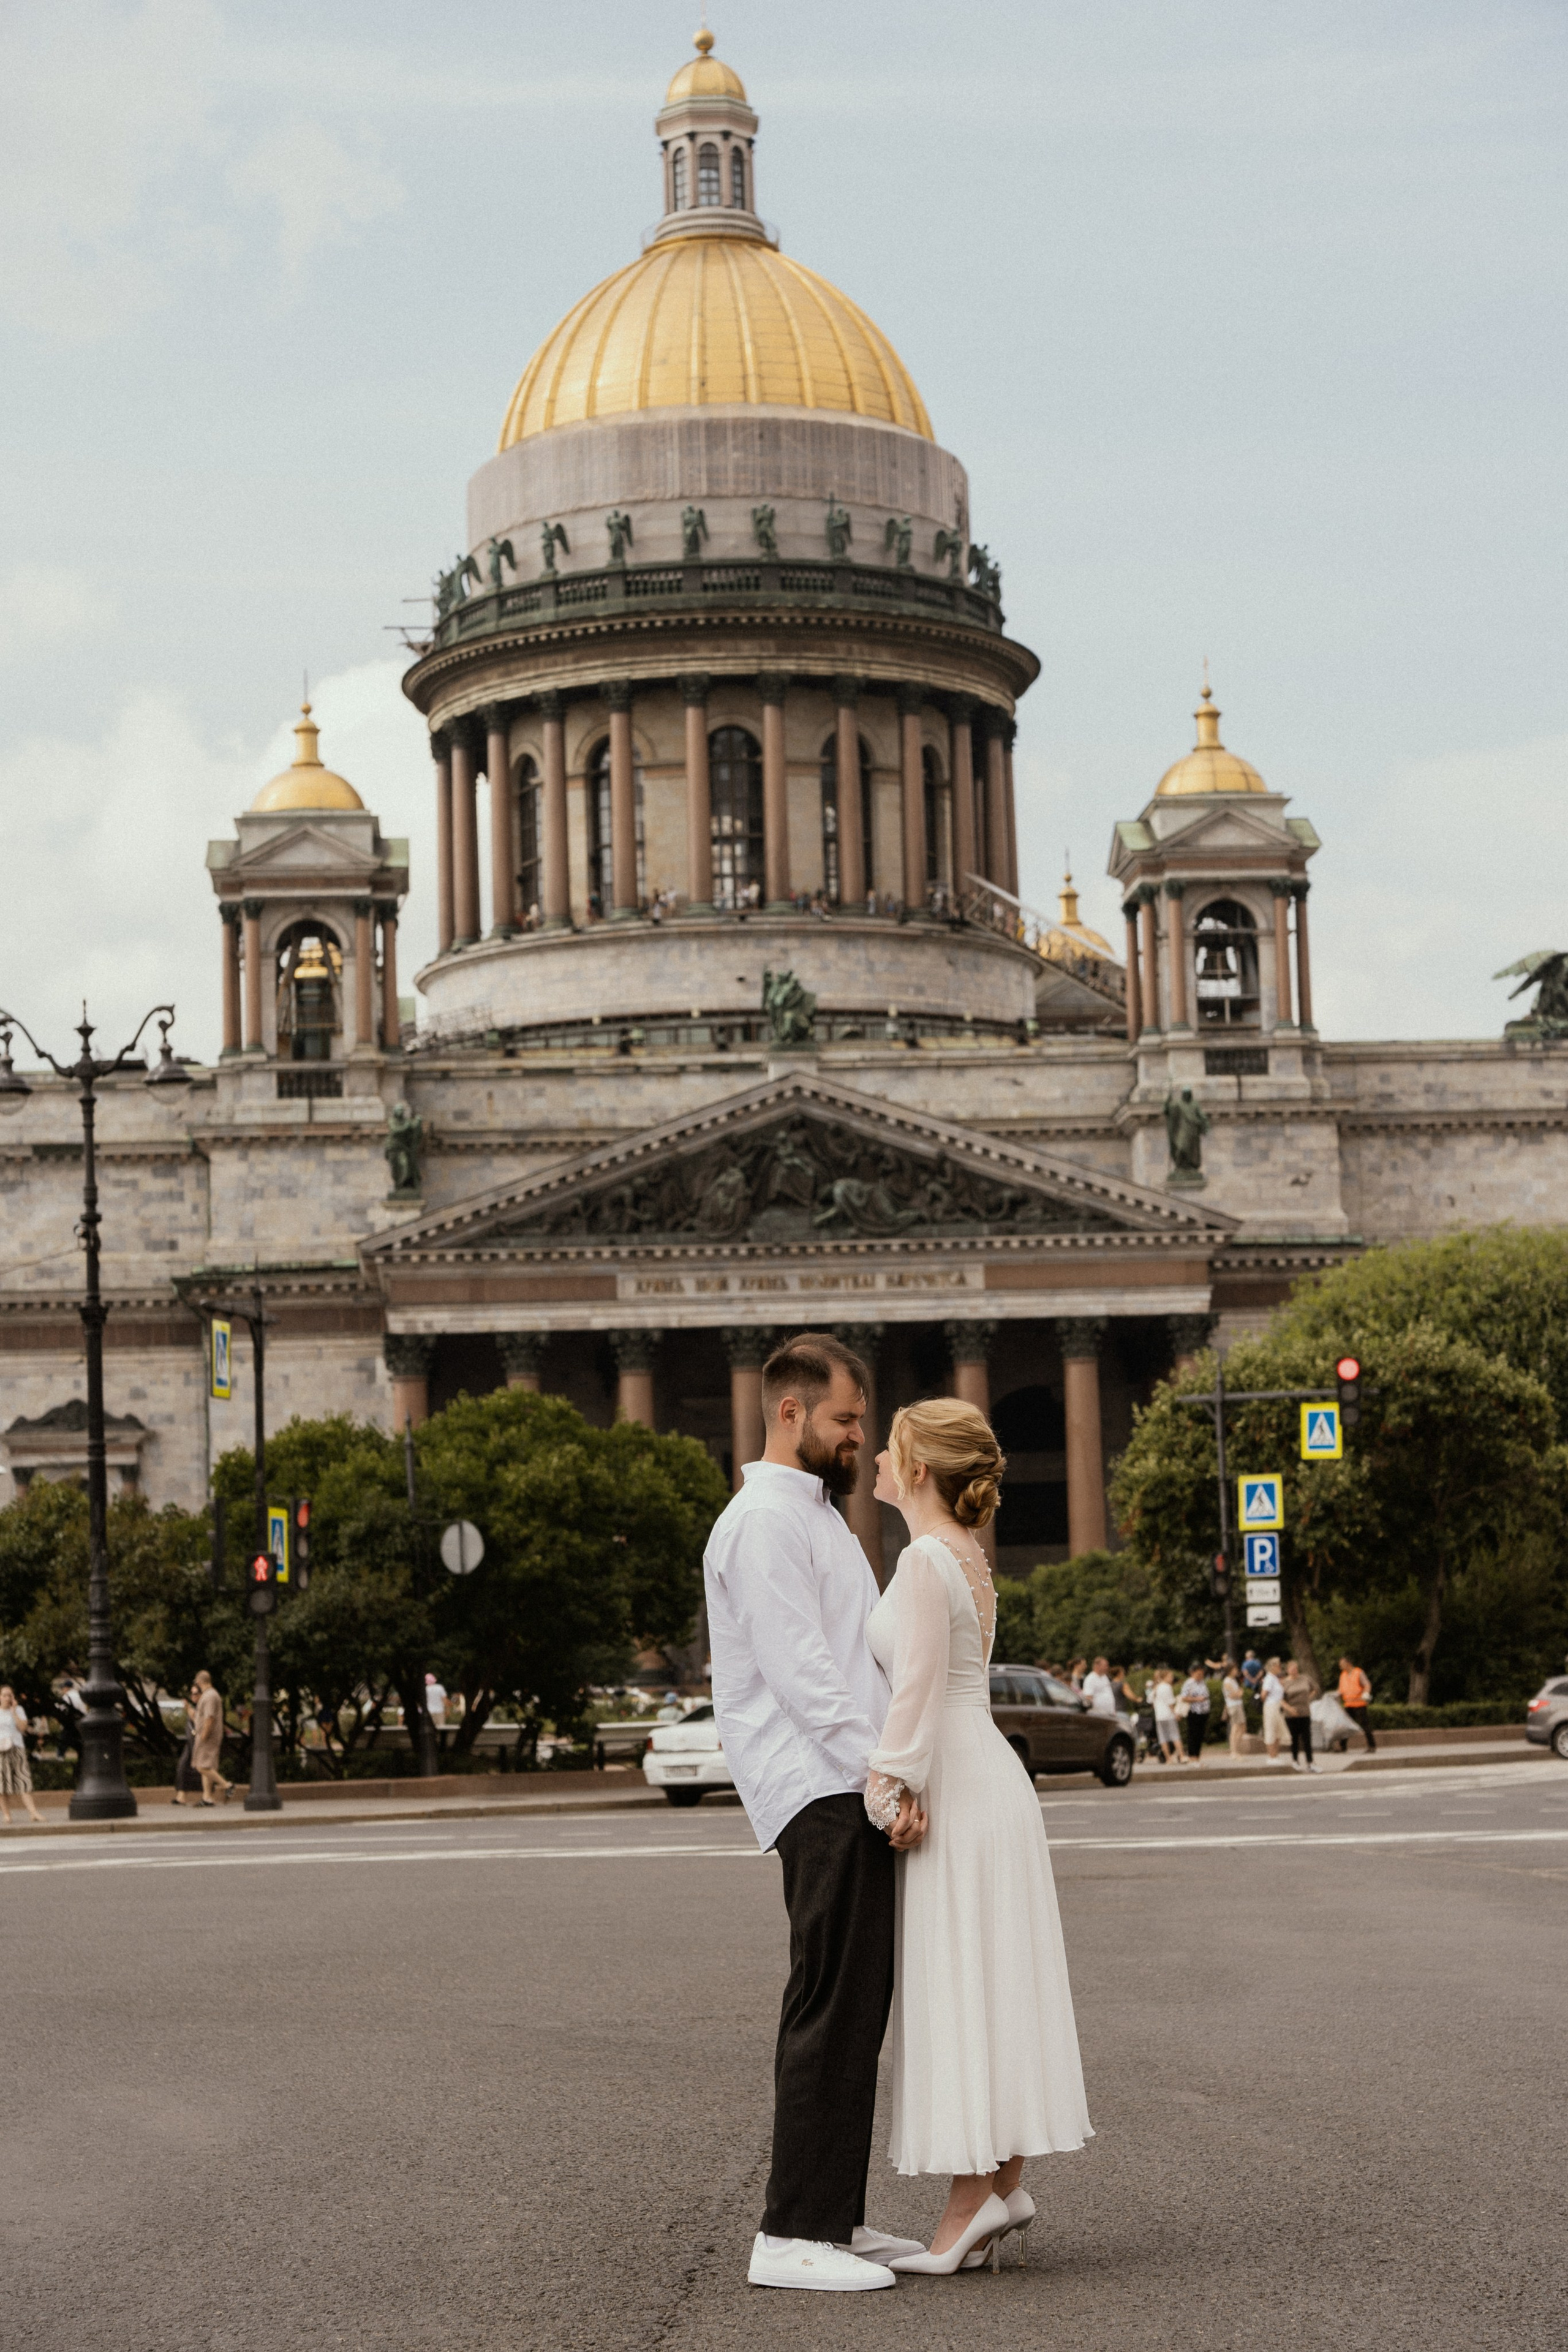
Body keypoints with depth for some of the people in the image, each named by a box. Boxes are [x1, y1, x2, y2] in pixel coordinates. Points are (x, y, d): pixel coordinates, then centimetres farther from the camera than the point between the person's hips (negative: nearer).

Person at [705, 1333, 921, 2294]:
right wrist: (884, 1775, -23)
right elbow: (800, 1674, -18)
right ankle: (793, 2236, -11)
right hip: (823, 1795, -10)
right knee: (833, 2009, -12)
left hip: (855, 1790, 10)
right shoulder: (764, 1521, -10)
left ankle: (837, 2217, 15)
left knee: (855, 2012, 11)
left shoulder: (817, 1516, 24)